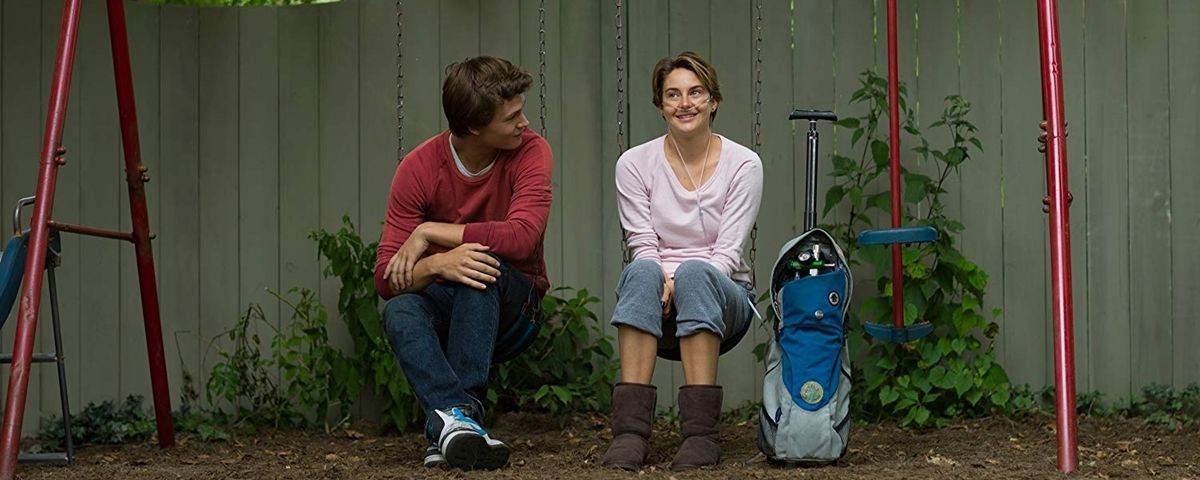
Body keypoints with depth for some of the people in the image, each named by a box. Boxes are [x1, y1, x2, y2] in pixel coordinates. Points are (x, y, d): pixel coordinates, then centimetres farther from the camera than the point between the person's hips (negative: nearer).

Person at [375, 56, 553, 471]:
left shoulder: (530, 151, -13)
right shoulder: (419, 168, -11)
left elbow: (521, 237, -30)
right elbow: (386, 278, -15)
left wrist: (430, 233, -23)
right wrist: (437, 265, -38)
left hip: (511, 309, -1)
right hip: (443, 307, 1)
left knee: (482, 264, -34)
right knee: (399, 311, -32)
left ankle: (447, 424, -41)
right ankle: (455, 418, -51)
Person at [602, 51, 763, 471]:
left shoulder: (743, 164, -4)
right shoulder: (635, 164, -1)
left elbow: (728, 252, -9)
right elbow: (643, 246, -5)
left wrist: (683, 283, -27)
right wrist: (664, 284, -27)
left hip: (722, 298, -1)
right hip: (661, 309, 1)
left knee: (696, 274, -37)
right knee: (641, 274, -36)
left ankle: (701, 432, -42)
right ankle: (630, 429, -42)